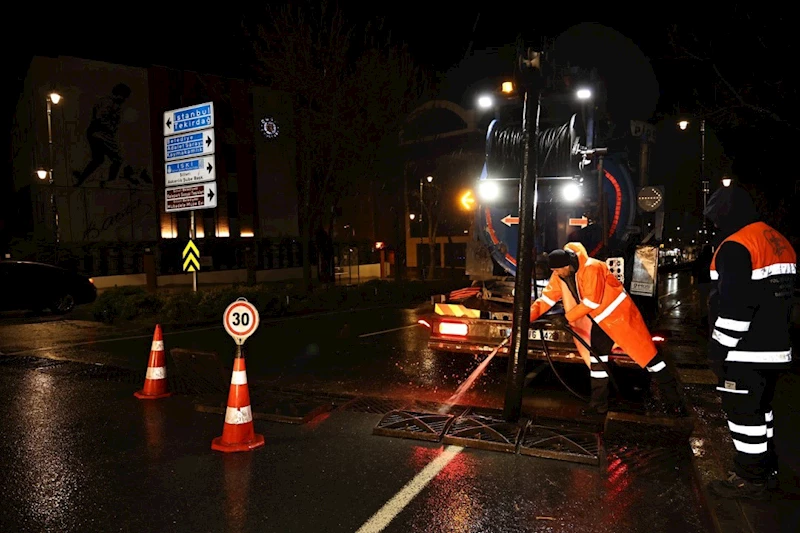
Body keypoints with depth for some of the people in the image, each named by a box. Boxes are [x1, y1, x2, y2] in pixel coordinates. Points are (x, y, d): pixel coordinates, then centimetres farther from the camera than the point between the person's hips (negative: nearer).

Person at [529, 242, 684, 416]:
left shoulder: (591, 268, -29)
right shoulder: (559, 276, -5)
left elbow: (591, 302, -28)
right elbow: (546, 298, -2)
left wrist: (566, 318, -24)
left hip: (619, 313, -8)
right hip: (600, 320, 8)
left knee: (645, 352, -4)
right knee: (596, 359, 6)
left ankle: (671, 397, 9)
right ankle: (599, 406, 16)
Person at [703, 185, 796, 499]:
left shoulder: (735, 246, -18)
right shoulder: (779, 242, 13)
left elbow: (735, 306, -24)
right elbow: (784, 294, 20)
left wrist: (719, 348, -17)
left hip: (746, 353, -10)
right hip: (775, 348, 10)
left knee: (742, 411, 1)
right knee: (760, 408, 20)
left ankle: (751, 479, 12)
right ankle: (767, 469, 32)